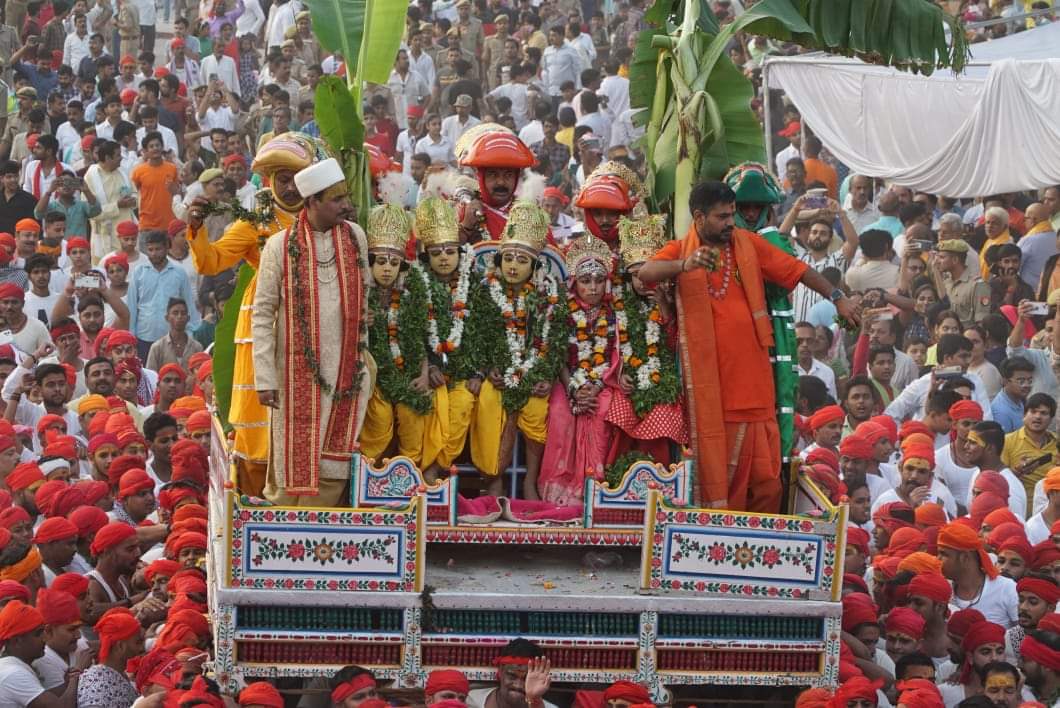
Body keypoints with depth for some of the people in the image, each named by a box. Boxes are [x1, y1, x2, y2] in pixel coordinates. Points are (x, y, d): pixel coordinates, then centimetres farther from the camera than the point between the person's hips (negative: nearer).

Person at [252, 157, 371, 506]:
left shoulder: (355, 236, 4)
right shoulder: (280, 247, -8)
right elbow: (262, 315, -5)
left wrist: (366, 359, 12)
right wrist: (264, 379, -9)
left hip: (346, 371, 3)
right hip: (299, 371, -3)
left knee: (333, 463, 5)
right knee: (296, 460, 1)